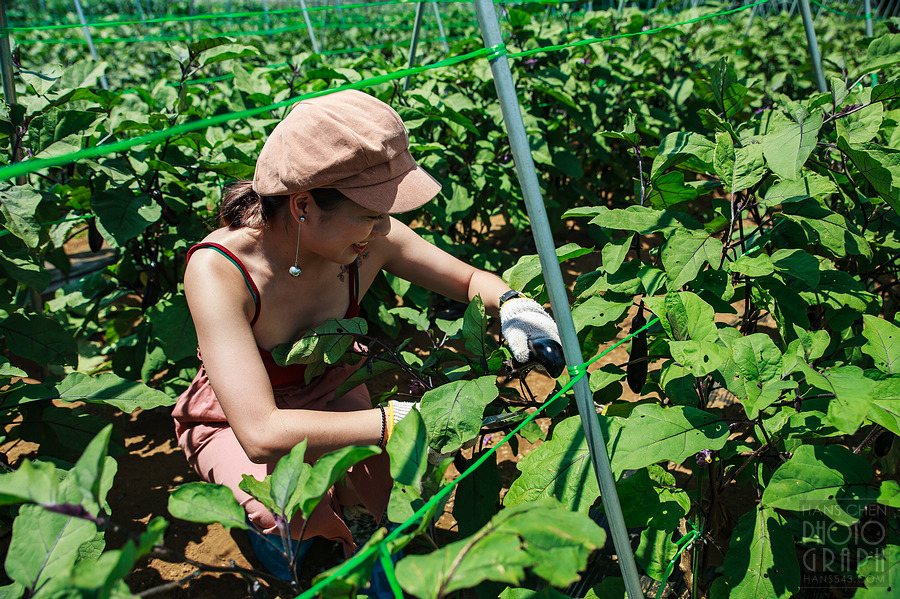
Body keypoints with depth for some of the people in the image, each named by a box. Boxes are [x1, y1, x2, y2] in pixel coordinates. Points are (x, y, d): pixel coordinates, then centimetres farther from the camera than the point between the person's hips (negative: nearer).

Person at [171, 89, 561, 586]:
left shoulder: (369, 241, -23)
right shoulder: (218, 270, -35)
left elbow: (470, 279, -5)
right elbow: (261, 434, -41)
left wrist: (512, 304, -28)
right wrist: (399, 420, -45)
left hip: (332, 395, 4)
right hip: (234, 425, -3)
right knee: (302, 514, -32)